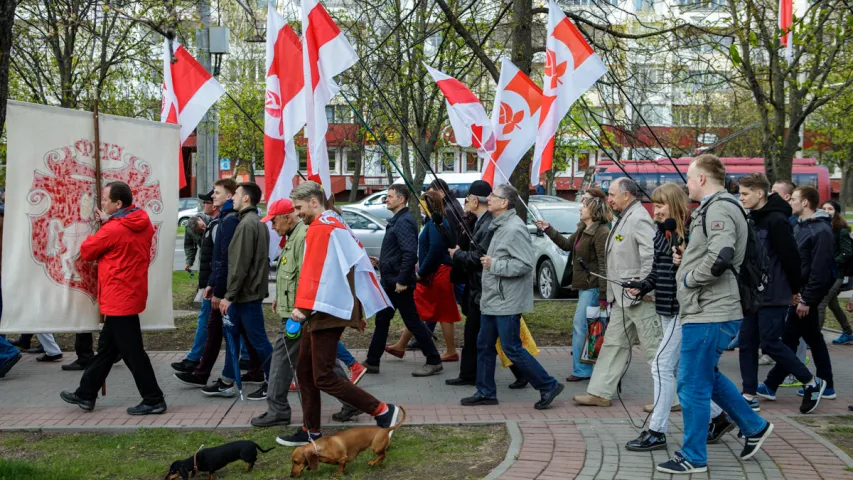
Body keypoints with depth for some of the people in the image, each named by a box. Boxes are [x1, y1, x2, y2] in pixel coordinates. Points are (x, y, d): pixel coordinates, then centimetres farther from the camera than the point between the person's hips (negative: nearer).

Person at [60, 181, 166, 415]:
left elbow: (86, 251, -7)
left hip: (120, 298, -9)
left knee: (132, 352, -3)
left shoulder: (113, 229, -21)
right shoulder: (142, 223, 4)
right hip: (130, 295, 9)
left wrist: (104, 225, 8)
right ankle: (86, 394, 26)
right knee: (106, 347, 16)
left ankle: (154, 400, 2)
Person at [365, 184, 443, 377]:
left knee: (412, 321, -4)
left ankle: (434, 361, 4)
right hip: (390, 281, 10)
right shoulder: (396, 221, 14)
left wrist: (402, 280, -26)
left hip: (399, 283, -10)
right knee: (382, 320, 13)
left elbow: (410, 253, -28)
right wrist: (381, 261, 15)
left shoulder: (404, 222, -18)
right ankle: (372, 362, 20)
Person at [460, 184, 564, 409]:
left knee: (512, 348, -6)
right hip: (492, 300, 10)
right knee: (485, 346, 13)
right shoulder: (499, 226, 14)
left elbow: (525, 264, -25)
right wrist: (488, 262, 10)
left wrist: (494, 265, -20)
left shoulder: (515, 229, -19)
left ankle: (548, 386, 4)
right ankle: (486, 392, 22)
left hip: (507, 303, -10)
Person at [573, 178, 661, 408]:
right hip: (623, 298, 11)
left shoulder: (639, 219, -16)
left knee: (654, 346, -4)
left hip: (639, 297, -11)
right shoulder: (624, 218, 17)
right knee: (613, 343, 12)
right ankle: (600, 393, 17)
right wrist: (612, 292, 18)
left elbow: (651, 254, -26)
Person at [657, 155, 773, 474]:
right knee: (708, 377, 22)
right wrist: (685, 260, 10)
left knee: (693, 385, -3)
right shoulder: (712, 208, 17)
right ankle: (754, 427, 30)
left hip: (708, 314, -11)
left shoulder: (719, 208, -16)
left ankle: (693, 457, 7)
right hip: (705, 310, 11)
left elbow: (720, 258, -29)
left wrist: (689, 278, -15)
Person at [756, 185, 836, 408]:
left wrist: (807, 300, -21)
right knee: (813, 337, 13)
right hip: (800, 291, 10)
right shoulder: (803, 227, 14)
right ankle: (826, 386, 20)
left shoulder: (820, 231, -17)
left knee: (788, 339, -5)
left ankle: (771, 385, 2)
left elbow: (820, 270, -21)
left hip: (807, 293, -10)